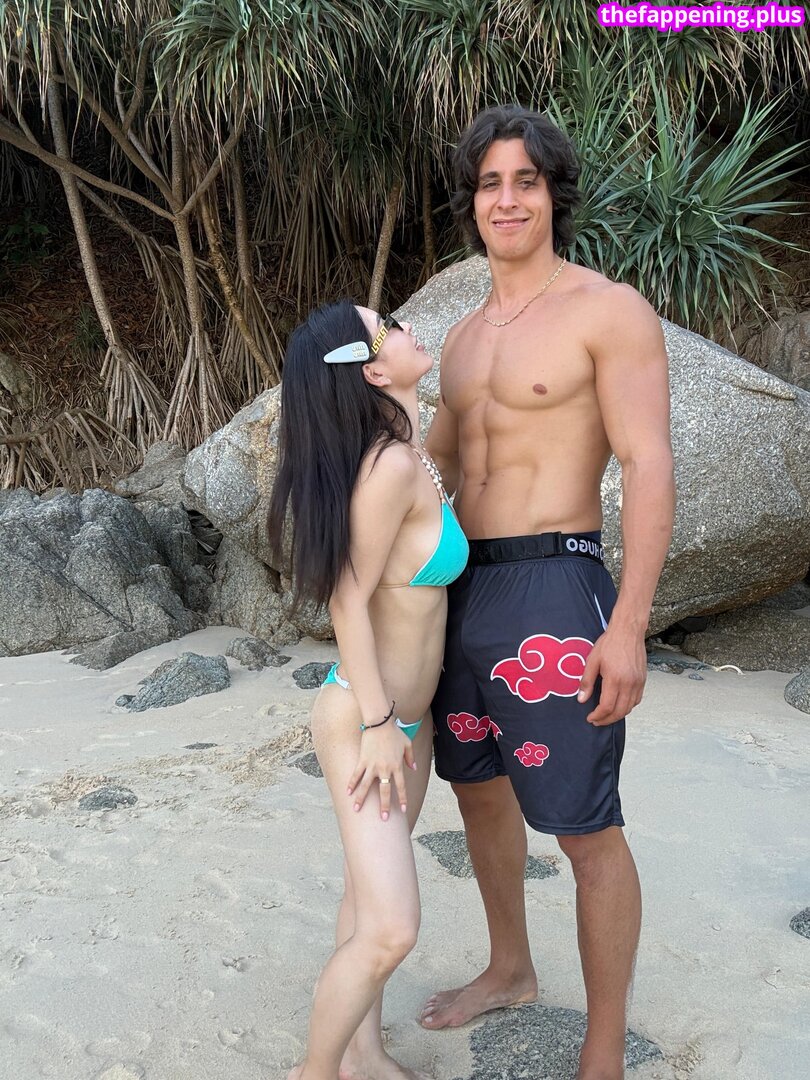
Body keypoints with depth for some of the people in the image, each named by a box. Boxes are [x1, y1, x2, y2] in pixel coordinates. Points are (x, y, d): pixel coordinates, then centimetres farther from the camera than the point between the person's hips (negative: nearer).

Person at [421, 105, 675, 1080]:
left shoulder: (609, 310, -6)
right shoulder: (464, 336, 16)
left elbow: (649, 466, -14)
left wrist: (628, 626, -20)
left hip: (551, 593, -8)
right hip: (462, 590, 8)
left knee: (585, 830, 0)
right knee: (479, 787, 21)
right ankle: (510, 971, 44)